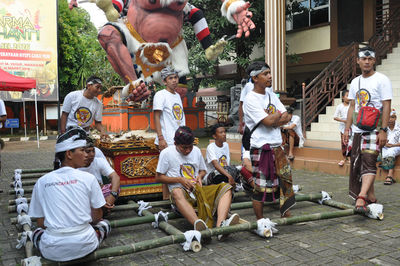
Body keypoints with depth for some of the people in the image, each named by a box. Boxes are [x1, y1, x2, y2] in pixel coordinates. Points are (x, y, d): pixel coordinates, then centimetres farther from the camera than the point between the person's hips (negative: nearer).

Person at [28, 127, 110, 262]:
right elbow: (97, 216, 4)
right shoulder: (88, 178, -5)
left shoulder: (42, 182, 1)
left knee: (37, 231, 34)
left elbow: (41, 223, 5)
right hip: (84, 247, -1)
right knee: (105, 224, 28)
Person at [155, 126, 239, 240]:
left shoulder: (196, 151, 14)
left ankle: (220, 225, -43)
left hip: (198, 189, 5)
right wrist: (180, 180, -10)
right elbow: (158, 178, 2)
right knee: (177, 192, -42)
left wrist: (199, 176, 0)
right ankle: (199, 226, -64)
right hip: (182, 192, -4)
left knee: (226, 187, -19)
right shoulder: (166, 153, 0)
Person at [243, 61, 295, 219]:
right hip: (261, 148, -8)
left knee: (286, 178, 13)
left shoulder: (271, 96, 13)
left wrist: (274, 121, -11)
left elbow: (286, 117, 7)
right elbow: (268, 121, -20)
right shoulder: (250, 99, -13)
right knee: (261, 186, -1)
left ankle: (286, 214, 28)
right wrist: (278, 114, -1)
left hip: (277, 146, 8)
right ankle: (260, 221, 14)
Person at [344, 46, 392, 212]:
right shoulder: (355, 82, 14)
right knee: (357, 163, 9)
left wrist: (383, 130, -17)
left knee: (369, 162, -17)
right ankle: (371, 197, 20)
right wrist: (347, 128, 12)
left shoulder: (382, 80, -4)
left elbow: (386, 106, -10)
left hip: (374, 130, -7)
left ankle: (361, 199, -25)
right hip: (357, 130, 7)